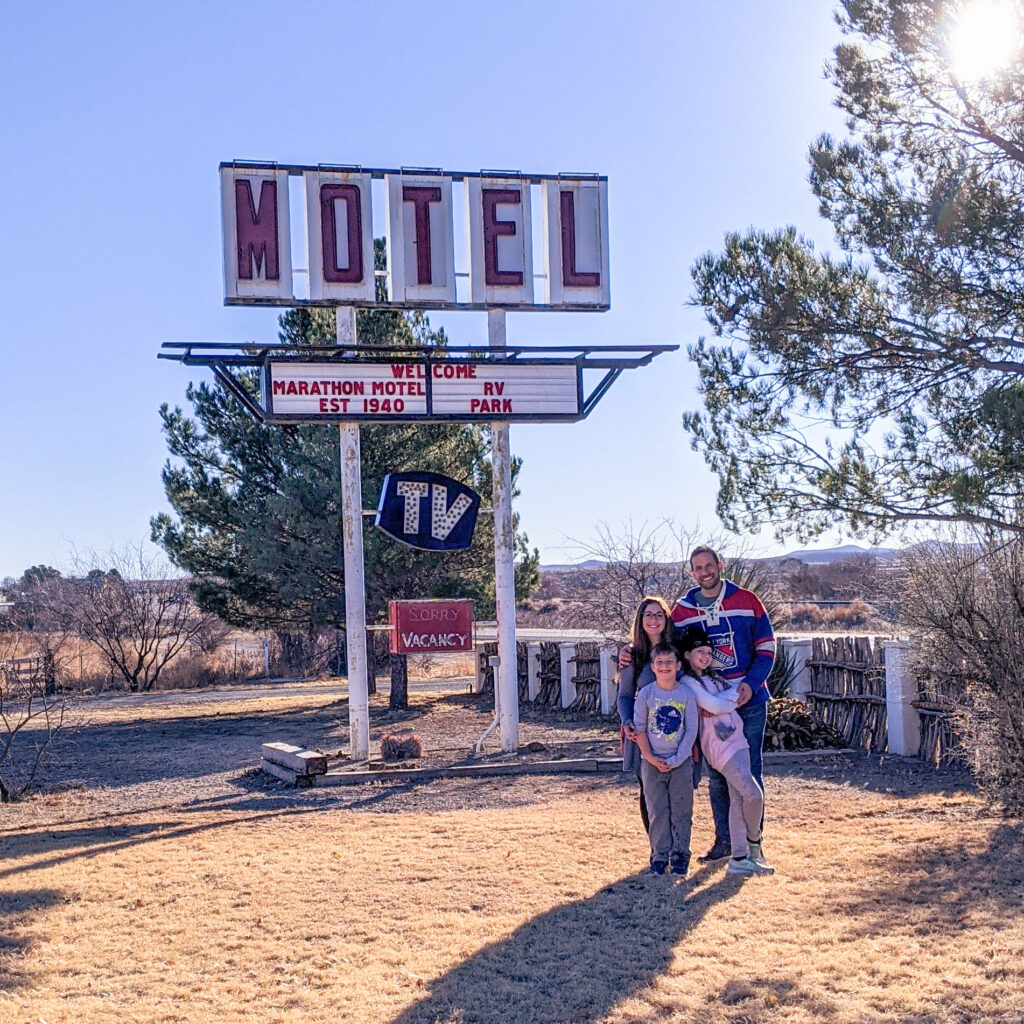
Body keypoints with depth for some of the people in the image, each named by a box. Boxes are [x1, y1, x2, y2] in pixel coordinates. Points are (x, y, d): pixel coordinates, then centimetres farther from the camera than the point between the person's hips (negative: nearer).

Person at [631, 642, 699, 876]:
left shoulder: (686, 694, -4)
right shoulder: (645, 694, -3)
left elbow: (691, 731, -3)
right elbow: (639, 728, 0)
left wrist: (676, 760, -9)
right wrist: (651, 758, -8)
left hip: (681, 762, 0)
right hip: (652, 762, 0)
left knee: (681, 811, 3)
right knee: (657, 811, 3)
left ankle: (680, 856, 12)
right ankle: (659, 857, 10)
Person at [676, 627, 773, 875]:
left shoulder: (712, 678, 21)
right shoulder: (688, 682, -6)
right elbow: (716, 706, -14)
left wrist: (719, 705, -7)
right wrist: (734, 691, 1)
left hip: (737, 741, 8)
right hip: (721, 746, -8)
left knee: (738, 800, 5)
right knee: (753, 793, -15)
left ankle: (740, 858, 6)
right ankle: (754, 844, 8)